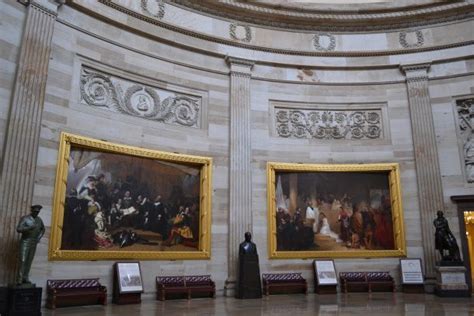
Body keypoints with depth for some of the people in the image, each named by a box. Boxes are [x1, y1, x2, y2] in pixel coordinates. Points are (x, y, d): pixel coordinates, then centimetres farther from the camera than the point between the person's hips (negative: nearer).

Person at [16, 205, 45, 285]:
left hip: (34, 243, 5)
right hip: (25, 242, -4)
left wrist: (39, 237, 7)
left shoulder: (39, 220, 8)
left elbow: (43, 229, 23)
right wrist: (29, 228, -26)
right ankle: (19, 279, -6)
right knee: (22, 260, -10)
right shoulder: (24, 218, -7)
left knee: (29, 261, 4)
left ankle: (25, 278, 10)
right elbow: (18, 229, -15)